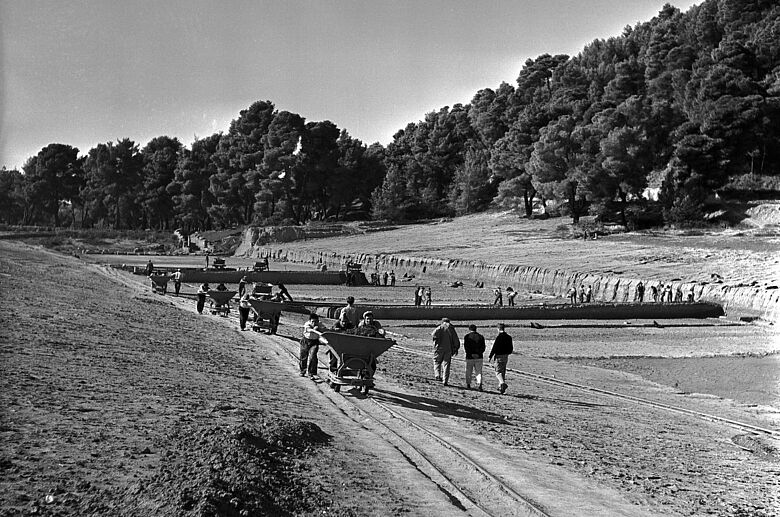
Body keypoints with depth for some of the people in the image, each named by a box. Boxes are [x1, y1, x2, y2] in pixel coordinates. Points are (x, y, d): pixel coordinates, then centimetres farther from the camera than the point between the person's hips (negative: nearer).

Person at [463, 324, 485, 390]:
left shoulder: (466, 336, -1)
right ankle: (479, 384, -12)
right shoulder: (481, 337, 8)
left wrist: (471, 354, -13)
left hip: (469, 357, -2)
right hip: (479, 357, 2)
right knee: (478, 372, 5)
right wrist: (478, 354, -7)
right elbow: (483, 348, 1)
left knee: (468, 372, 12)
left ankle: (468, 385, 18)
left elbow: (465, 347, -11)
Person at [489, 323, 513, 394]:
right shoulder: (509, 337, 4)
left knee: (498, 372, -2)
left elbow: (494, 348, -15)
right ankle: (501, 387, 21)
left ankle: (503, 383, -26)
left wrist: (490, 356, -7)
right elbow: (511, 348, 9)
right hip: (506, 356, 6)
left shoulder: (498, 337, -15)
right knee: (503, 372, 15)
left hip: (499, 356, -6)